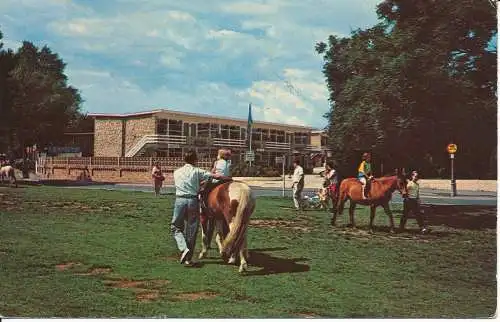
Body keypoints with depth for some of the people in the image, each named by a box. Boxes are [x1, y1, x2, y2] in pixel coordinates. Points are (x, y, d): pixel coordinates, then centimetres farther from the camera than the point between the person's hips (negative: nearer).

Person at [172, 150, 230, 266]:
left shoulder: (177, 172, 11)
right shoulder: (197, 171, 0)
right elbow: (217, 176, -6)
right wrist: (229, 179, 10)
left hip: (180, 200, 1)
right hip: (193, 201, -1)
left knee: (175, 227, 14)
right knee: (191, 231, 9)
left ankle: (184, 249, -9)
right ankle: (188, 258, 14)